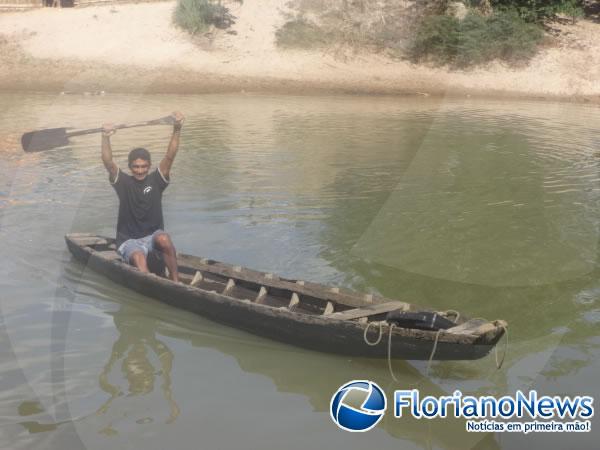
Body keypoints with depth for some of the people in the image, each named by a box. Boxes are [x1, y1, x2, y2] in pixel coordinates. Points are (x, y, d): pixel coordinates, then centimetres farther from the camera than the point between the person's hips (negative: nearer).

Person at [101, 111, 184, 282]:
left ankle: (176, 281, -25)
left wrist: (177, 129, -26)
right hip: (129, 241, -1)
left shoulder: (156, 180, 1)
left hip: (153, 236, 1)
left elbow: (169, 156, -12)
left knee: (164, 239, -33)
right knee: (139, 258, -33)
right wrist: (105, 138, -35)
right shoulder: (124, 182, 0)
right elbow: (108, 162, -17)